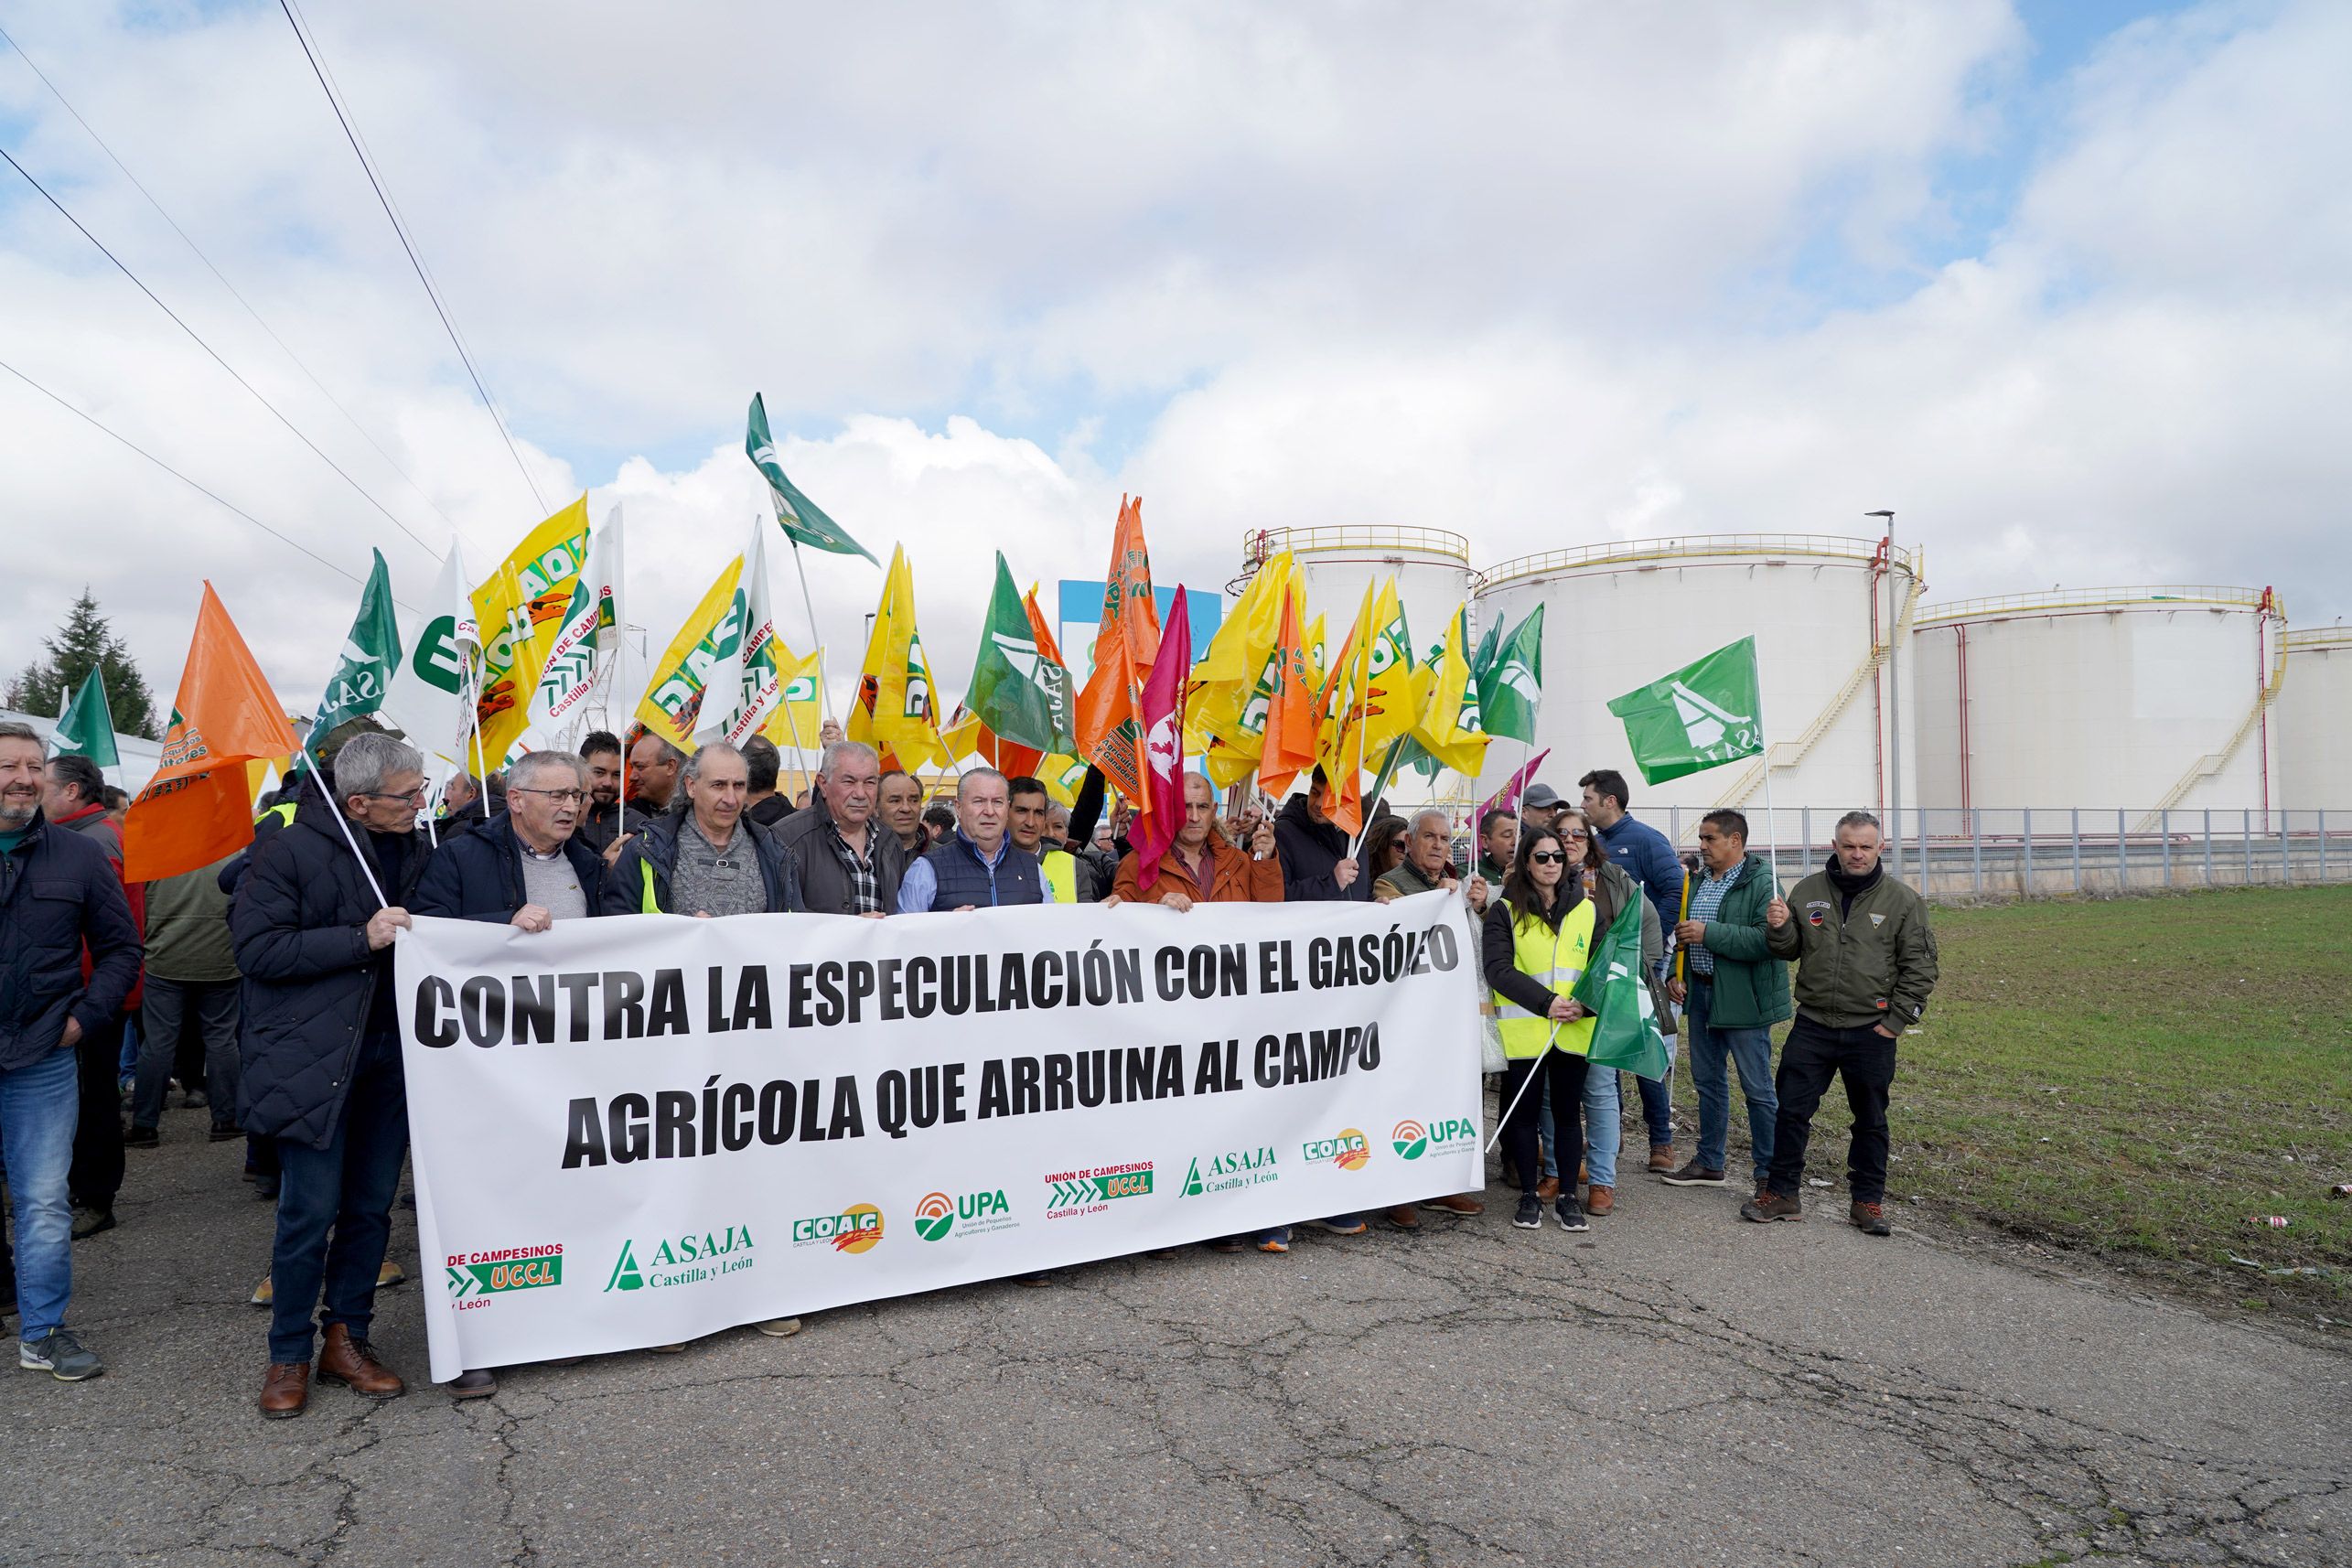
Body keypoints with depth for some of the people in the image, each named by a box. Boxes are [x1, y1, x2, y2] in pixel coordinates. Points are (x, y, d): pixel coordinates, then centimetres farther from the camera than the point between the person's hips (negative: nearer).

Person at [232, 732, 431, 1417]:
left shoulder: (414, 849, 7)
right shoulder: (289, 852, -9)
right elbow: (257, 950, -13)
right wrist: (360, 939, -20)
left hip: (389, 1054, 5)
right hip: (312, 1058, -5)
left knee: (371, 1206, 11)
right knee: (311, 1211, -1)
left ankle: (348, 1340, 25)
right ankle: (288, 1356, 17)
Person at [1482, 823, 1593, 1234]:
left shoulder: (1585, 909, 9)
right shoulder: (1504, 911, -2)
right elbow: (1498, 970, -11)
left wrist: (1584, 1004, -11)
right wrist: (1546, 1002, -20)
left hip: (1574, 1030, 2)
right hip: (1524, 1030, -2)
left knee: (1567, 1110, 9)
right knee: (1523, 1111, 6)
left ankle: (1568, 1197, 20)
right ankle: (1528, 1196, 19)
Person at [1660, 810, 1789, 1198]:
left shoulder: (1762, 882, -15)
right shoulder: (1700, 880, 11)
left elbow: (1766, 940, -27)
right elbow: (1685, 932, 22)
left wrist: (1709, 933, -24)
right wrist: (1676, 974, 9)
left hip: (1743, 1000, -8)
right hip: (1700, 992, 8)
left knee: (1758, 1088, 1)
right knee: (1708, 1080, 17)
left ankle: (1769, 1171, 12)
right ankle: (1709, 1163, 29)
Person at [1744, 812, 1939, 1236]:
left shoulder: (1903, 900, -2)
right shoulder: (1808, 891, 4)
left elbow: (1920, 967, 0)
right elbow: (1790, 949, 12)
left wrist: (1897, 1021, -5)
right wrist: (1779, 928, -11)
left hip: (1871, 1031, -2)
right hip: (1812, 1025, 2)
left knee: (1870, 1119, 10)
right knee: (1792, 1109, 2)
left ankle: (1868, 1201, 23)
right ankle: (1782, 1193, 14)